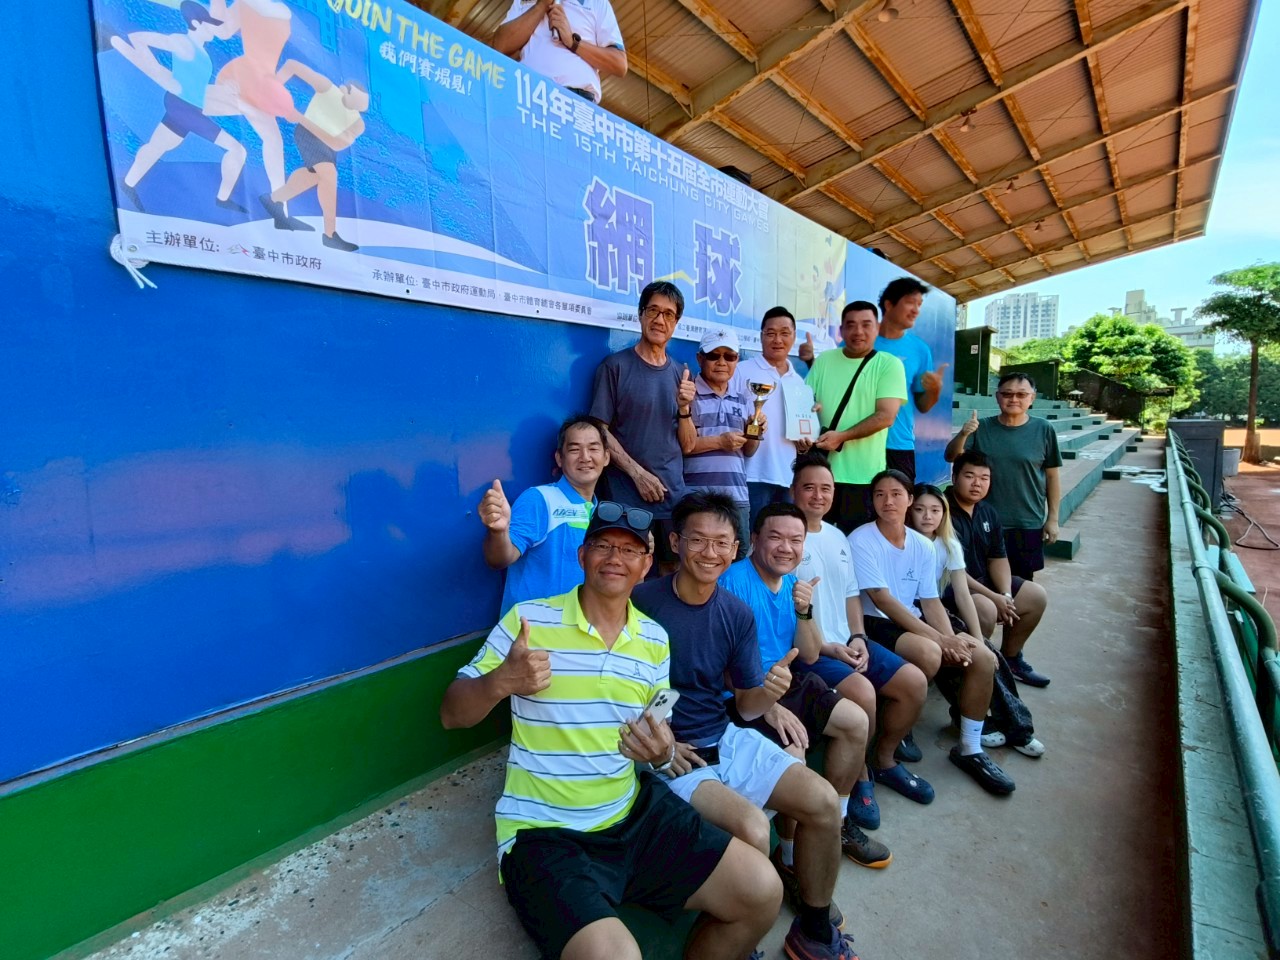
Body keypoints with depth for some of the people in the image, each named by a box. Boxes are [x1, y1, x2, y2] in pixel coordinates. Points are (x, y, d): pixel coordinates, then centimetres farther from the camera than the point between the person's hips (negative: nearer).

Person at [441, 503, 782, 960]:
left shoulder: (655, 639, 5)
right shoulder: (528, 618, -10)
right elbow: (452, 714, -5)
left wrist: (662, 750, -9)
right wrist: (501, 681, -26)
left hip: (635, 812, 5)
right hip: (546, 831, -4)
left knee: (762, 891, -4)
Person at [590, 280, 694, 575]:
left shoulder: (680, 373, 10)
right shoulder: (615, 365, -3)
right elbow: (600, 430, -7)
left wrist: (684, 408, -8)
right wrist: (638, 473, -14)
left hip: (674, 493, 4)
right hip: (627, 494, -4)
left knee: (674, 571, 11)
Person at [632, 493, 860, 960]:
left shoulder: (738, 614, -1)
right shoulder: (642, 602, -18)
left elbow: (746, 707, 4)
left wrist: (769, 693, -18)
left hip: (728, 741, 6)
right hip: (668, 754, -5)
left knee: (823, 801, -5)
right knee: (752, 829, -25)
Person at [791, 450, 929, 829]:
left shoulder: (837, 536, 14)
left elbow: (851, 594, 17)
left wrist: (857, 638, 0)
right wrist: (829, 648, -17)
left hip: (848, 643, 8)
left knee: (915, 682, 0)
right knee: (862, 692, -27)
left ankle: (885, 756, 24)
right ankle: (859, 777, 1)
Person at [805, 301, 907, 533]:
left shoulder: (889, 364, 0)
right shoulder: (824, 360, 9)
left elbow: (886, 416, -9)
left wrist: (841, 436, -19)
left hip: (863, 475, -2)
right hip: (821, 470, 3)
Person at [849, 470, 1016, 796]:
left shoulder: (922, 545, 6)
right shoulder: (861, 540, -14)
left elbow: (930, 601, 4)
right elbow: (882, 599, -18)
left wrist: (951, 638, -15)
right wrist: (937, 637, -21)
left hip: (913, 621, 7)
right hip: (875, 623, -7)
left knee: (984, 658, -7)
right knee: (929, 654, -32)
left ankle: (970, 750, 11)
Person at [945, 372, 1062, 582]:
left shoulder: (1043, 429, -2)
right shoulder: (981, 428, -2)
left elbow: (1052, 477, 3)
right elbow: (951, 457, -8)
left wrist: (1052, 518, 2)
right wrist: (963, 434, -27)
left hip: (1028, 524, 0)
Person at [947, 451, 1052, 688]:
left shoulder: (988, 512, 7)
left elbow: (998, 558, 8)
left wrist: (1006, 594, -9)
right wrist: (993, 597, -22)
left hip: (983, 580, 10)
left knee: (1037, 597, 9)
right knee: (987, 609, -33)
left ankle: (1010, 658, 26)